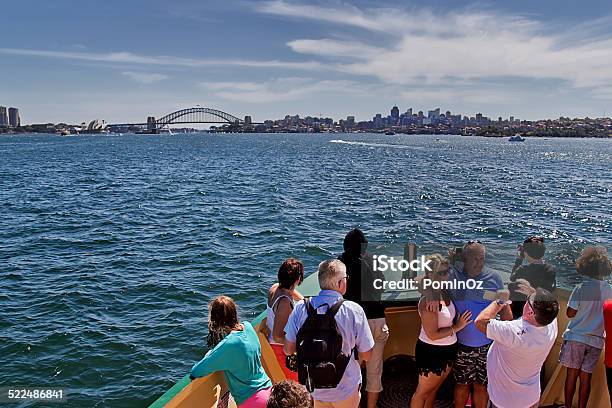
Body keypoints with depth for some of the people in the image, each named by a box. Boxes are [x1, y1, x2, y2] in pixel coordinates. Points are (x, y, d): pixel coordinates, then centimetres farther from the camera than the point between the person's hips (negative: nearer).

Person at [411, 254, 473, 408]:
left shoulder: (445, 293, -5)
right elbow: (433, 335, -24)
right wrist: (456, 327, -17)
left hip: (448, 349, 7)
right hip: (431, 351, -7)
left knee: (434, 388, 25)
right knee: (423, 391, 13)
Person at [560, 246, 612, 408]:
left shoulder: (581, 288, -13)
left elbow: (570, 313, -10)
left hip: (576, 337, -3)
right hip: (596, 340, 3)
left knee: (572, 374, 6)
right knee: (586, 376, 10)